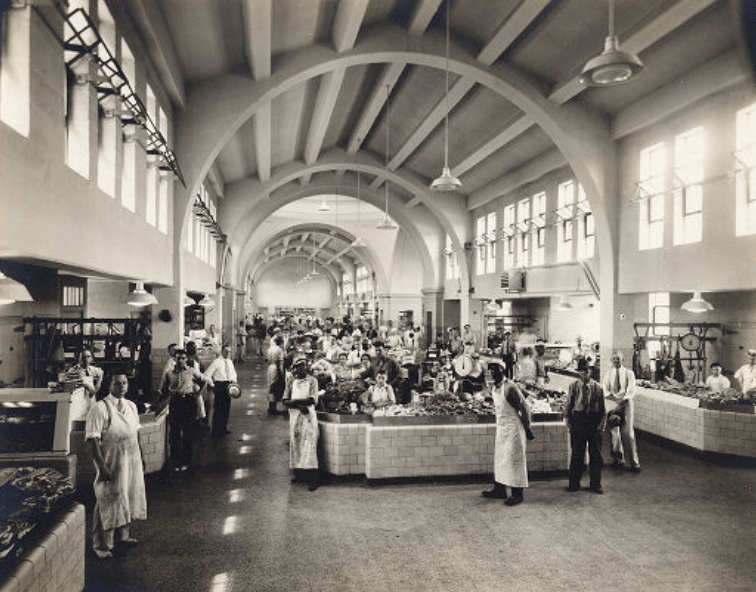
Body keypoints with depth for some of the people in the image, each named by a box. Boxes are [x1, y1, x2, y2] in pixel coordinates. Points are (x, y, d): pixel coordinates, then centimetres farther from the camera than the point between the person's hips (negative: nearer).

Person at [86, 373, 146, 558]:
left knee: (129, 497, 18)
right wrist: (102, 466, -23)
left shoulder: (131, 406, 5)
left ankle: (122, 535, 38)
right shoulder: (100, 408, -17)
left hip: (132, 462, 7)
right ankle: (101, 545, 21)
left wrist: (140, 457, 13)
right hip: (111, 465, -7)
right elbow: (94, 440, -19)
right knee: (108, 503, 4)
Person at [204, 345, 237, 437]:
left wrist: (234, 381, 11)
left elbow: (233, 373, 26)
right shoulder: (216, 362, -11)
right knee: (218, 409, -5)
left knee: (226, 409, 12)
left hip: (228, 387, 7)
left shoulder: (230, 362, 10)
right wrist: (213, 385, -11)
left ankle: (223, 429, 25)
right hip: (220, 386, -7)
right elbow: (207, 375, -13)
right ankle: (216, 432, 3)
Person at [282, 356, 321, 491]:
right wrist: (299, 405, -14)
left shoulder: (312, 380, 0)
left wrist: (294, 401, -9)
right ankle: (299, 474, 17)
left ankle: (313, 479, -8)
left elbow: (312, 400, -10)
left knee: (309, 446, -8)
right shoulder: (291, 381, 9)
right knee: (295, 445, 5)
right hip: (294, 416, 4)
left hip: (308, 416, -4)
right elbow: (285, 401, 1)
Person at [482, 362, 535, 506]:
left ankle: (517, 494, 6)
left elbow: (524, 409, -17)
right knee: (499, 459, 13)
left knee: (514, 459, -2)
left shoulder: (510, 388, -20)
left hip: (513, 427, -8)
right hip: (501, 427, 8)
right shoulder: (494, 389, 6)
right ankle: (499, 490, 22)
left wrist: (527, 429, -11)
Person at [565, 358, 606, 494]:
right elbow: (567, 407, 5)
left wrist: (601, 426, -3)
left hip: (594, 423, 0)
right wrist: (569, 424, 0)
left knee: (596, 455, 7)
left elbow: (603, 409, 4)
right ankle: (574, 483, 20)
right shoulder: (573, 387, 0)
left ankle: (596, 484, 22)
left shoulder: (597, 387, 0)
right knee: (577, 455, 7)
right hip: (577, 421, 0)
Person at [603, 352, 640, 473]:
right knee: (615, 431, -2)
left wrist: (622, 400, -17)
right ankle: (618, 459, 11)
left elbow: (631, 390, -5)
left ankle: (634, 463, -2)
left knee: (628, 432, -8)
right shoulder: (608, 374, 11)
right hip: (613, 403, 2)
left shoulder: (629, 373, 4)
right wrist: (615, 399, -12)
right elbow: (605, 391, 4)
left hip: (627, 402, -2)